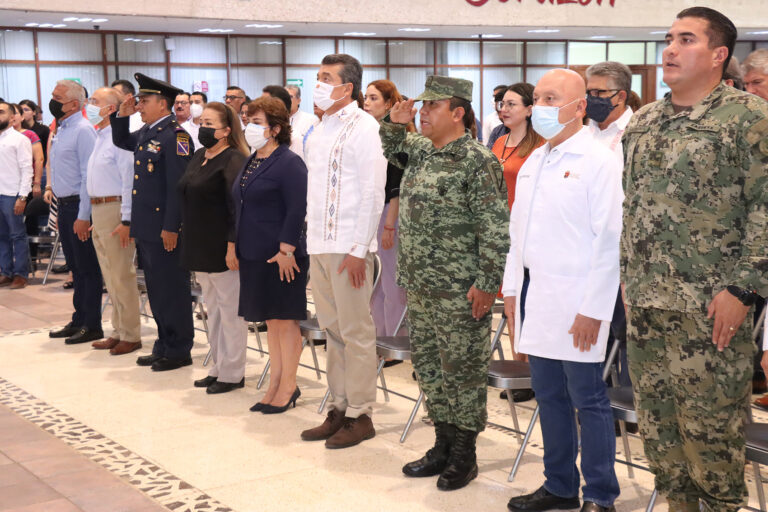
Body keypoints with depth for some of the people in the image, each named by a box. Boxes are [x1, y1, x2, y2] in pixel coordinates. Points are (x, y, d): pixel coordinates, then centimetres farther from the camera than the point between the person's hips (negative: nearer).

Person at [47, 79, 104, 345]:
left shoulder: (83, 130, -14)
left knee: (87, 268, -1)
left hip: (78, 207, -9)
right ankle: (79, 320, 24)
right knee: (76, 268, 15)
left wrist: (83, 216, -21)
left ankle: (91, 325, 6)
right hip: (64, 205, 9)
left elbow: (88, 175, -18)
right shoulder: (60, 130, 13)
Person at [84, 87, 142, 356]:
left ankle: (130, 336, 7)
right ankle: (118, 331, 26)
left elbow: (129, 181, -18)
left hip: (114, 209, -9)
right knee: (110, 277, 16)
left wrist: (126, 221, -20)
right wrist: (93, 216, 14)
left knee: (122, 277, -2)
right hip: (97, 210, 9)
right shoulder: (99, 137, 13)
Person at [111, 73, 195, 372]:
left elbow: (178, 185, -20)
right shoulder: (146, 133, 12)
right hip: (145, 228, 9)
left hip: (164, 228, -9)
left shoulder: (175, 136, -15)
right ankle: (164, 346, 25)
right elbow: (121, 142, 32)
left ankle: (178, 351, 10)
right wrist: (121, 115, 14)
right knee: (155, 289, 15)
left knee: (171, 290, 0)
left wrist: (171, 228, -21)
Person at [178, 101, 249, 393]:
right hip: (200, 248, 9)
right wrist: (189, 241, 16)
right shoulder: (199, 157, 12)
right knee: (213, 308, 15)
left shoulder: (233, 160, -13)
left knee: (229, 309, 0)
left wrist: (233, 246, -22)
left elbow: (238, 207, -18)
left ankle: (232, 373, 8)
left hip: (222, 249, -9)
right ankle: (218, 367, 24)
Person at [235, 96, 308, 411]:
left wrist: (286, 249, -22)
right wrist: (238, 247, 17)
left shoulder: (289, 163, -12)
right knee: (270, 322, 13)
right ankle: (275, 385, 20)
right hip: (254, 255, 9)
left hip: (280, 256, -8)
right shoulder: (251, 162, 15)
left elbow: (297, 210, -18)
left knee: (284, 320, 0)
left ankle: (288, 386, 9)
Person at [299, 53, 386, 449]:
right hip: (319, 245, 8)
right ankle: (339, 409, 21)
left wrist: (359, 249, -17)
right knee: (332, 330, 13)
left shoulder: (362, 127, -8)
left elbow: (373, 191, -13)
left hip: (348, 246, -8)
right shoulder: (319, 130, 16)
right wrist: (311, 238, 12)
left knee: (356, 331, -2)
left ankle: (360, 415, 6)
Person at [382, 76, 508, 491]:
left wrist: (486, 284, -19)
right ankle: (443, 445, 28)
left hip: (459, 290, -8)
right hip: (420, 285, 8)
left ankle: (463, 456, 14)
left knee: (462, 370, 2)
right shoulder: (421, 150, 11)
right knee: (428, 365, 15)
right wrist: (395, 123, 13)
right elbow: (389, 149, 33)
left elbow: (495, 229, -16)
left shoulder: (478, 161, -14)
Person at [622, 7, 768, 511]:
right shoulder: (645, 121, 13)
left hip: (709, 306, -6)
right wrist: (630, 275, 14)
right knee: (655, 416, 14)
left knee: (711, 422, 1)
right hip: (645, 301, 7)